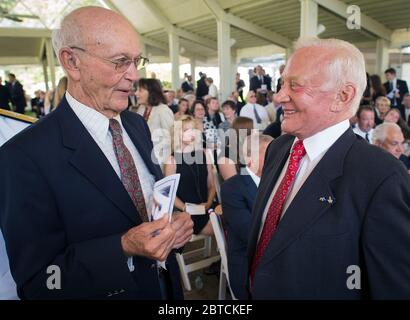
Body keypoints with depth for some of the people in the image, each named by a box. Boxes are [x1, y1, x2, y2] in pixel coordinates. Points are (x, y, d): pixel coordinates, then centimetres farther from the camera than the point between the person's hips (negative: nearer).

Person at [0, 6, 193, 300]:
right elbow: (37, 281, -20)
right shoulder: (27, 156, -23)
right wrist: (124, 248, -31)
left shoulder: (138, 125, -2)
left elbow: (157, 197, 7)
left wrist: (176, 222, -13)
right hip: (103, 291, -6)